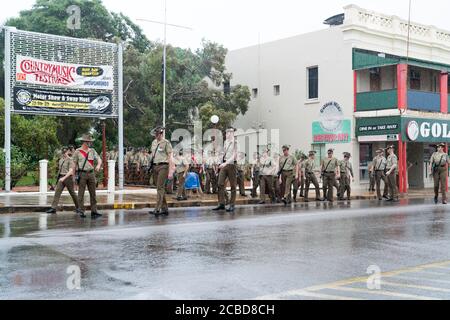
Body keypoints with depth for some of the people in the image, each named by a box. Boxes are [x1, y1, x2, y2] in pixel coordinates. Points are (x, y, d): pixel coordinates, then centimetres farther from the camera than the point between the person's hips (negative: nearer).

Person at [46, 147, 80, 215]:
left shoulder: (70, 160, -9)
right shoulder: (61, 160, 12)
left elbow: (71, 171, -18)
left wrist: (64, 178, -27)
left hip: (68, 178, -6)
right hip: (61, 178, 6)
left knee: (72, 193, 6)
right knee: (57, 192, -8)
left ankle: (78, 207, 23)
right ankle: (53, 208, -13)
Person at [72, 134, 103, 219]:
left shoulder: (92, 151, 10)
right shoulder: (78, 151, 0)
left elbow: (99, 159, 3)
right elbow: (74, 164, 3)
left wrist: (98, 165, -20)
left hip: (91, 173, 4)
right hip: (82, 174, -4)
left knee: (93, 193, 2)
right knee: (81, 193, -1)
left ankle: (94, 212, 5)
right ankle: (81, 211, 5)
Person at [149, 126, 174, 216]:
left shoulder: (166, 143, -5)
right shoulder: (154, 142, 15)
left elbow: (170, 158, -8)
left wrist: (170, 172, -14)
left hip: (163, 166, -7)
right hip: (155, 166, 7)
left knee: (160, 188, -14)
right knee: (160, 188, 8)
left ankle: (157, 209, -19)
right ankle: (165, 209, 14)